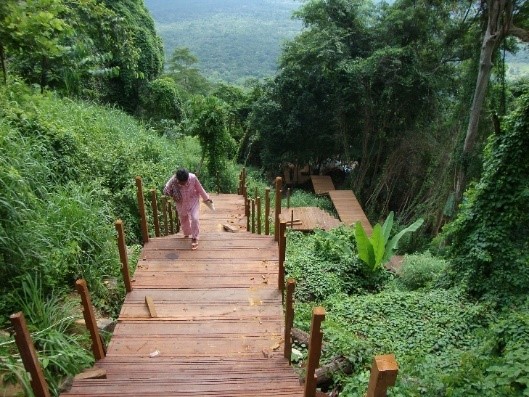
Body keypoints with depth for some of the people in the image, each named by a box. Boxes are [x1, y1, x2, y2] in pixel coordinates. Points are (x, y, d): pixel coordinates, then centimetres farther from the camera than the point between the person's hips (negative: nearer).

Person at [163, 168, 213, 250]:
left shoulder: (193, 178, -29)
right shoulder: (173, 181, -29)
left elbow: (200, 188, -12)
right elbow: (166, 191, -15)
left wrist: (206, 198, 0)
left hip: (193, 201, -2)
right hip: (181, 203, 2)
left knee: (195, 218, -15)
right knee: (183, 219, 20)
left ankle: (194, 238, 7)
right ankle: (187, 234, 51)